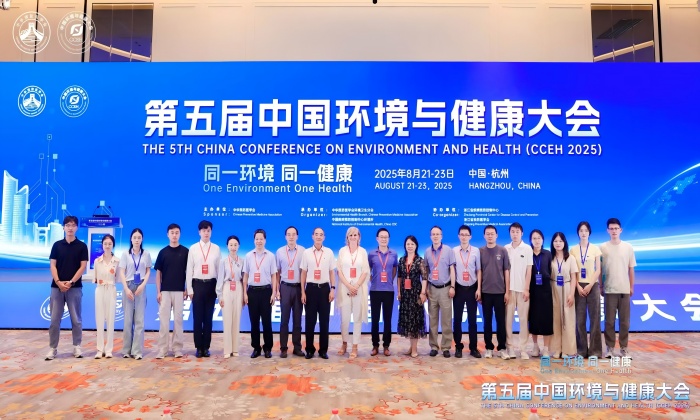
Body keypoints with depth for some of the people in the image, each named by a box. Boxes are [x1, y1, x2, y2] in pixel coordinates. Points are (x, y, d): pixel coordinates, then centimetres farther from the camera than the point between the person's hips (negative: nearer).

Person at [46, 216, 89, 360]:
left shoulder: (82, 246, 2)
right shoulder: (57, 245, 7)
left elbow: (83, 266, -3)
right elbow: (53, 265, 2)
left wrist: (71, 282, -13)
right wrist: (58, 282, -12)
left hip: (75, 287, -1)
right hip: (57, 286, 2)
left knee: (76, 319, 3)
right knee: (54, 319, 3)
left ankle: (77, 346, 12)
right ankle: (52, 348, 12)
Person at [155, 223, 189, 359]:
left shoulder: (185, 251, 2)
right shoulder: (163, 252, 5)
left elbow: (188, 272, 4)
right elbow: (158, 273, 6)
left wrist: (187, 289, -2)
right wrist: (158, 291, 0)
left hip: (179, 291, -1)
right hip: (165, 291, 1)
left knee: (178, 319, 4)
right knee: (164, 319, 1)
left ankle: (177, 348, 11)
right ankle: (162, 349, 7)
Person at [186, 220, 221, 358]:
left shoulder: (216, 248, 3)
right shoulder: (193, 248, 2)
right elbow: (189, 270, 2)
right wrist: (189, 289, -2)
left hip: (211, 284, 0)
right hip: (198, 284, 0)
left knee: (208, 318, 7)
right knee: (197, 317, 4)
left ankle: (206, 347, 16)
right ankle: (199, 347, 15)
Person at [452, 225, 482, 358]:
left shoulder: (476, 251, -1)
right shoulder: (454, 251, 0)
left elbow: (478, 271, 1)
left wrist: (479, 289, -3)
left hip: (472, 288, 0)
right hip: (459, 288, 0)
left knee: (472, 319, 7)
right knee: (457, 319, 5)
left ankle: (473, 348, 16)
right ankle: (458, 347, 16)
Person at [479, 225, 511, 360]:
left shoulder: (503, 251, 1)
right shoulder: (480, 251, 3)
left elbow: (507, 271, 1)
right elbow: (479, 272, 5)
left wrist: (507, 291, -2)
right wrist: (478, 290, 1)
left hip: (500, 291, -1)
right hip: (485, 292, 1)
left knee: (501, 321, 4)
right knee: (487, 321, 7)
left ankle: (502, 348, 13)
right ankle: (489, 347, 15)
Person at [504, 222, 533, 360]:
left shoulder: (527, 248, 2)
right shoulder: (505, 249, 6)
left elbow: (529, 270, 1)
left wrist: (526, 289, -5)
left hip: (522, 288, -1)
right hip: (508, 288, 1)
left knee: (523, 318, 1)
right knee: (508, 318, 2)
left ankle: (522, 348, 8)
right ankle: (510, 346, 10)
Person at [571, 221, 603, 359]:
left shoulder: (595, 249, 4)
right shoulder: (573, 249, 6)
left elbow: (598, 270, 0)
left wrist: (590, 285, -11)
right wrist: (578, 286, -9)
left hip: (593, 286, 0)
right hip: (579, 287, 1)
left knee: (594, 318, -1)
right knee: (579, 319, 0)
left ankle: (595, 350, 4)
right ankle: (581, 350, 6)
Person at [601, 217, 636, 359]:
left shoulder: (628, 247, 5)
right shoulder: (603, 247, 0)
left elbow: (631, 269, 9)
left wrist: (632, 286, 7)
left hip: (624, 289, 1)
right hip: (609, 289, -1)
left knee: (624, 321, 4)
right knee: (609, 320, 2)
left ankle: (623, 348, 14)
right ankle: (609, 347, 11)